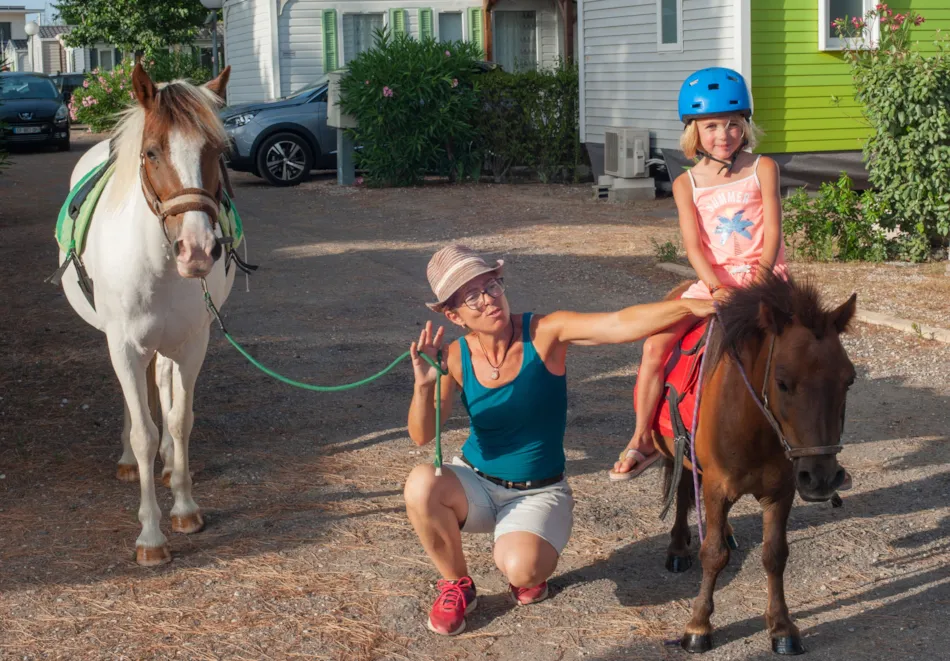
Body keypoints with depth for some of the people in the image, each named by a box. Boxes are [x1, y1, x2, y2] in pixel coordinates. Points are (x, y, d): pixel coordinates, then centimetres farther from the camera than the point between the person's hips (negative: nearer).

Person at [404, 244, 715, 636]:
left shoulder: (545, 333, -16)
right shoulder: (457, 357, -9)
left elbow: (620, 324, -30)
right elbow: (422, 436, -16)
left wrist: (690, 306, -44)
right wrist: (424, 383, -35)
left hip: (538, 493, -2)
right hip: (474, 482, 3)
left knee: (521, 568, -32)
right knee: (421, 484, -30)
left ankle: (528, 573, 10)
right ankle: (456, 585, -3)